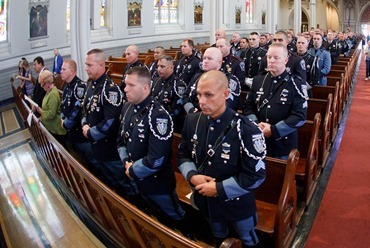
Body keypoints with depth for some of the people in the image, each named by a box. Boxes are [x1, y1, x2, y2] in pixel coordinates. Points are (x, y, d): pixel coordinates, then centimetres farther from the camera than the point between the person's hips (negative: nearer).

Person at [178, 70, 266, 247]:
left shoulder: (246, 130, -27)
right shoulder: (192, 121, -10)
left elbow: (256, 175, -24)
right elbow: (183, 154, 2)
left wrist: (219, 188, -25)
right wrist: (192, 175, -17)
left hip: (236, 204, -4)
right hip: (206, 200, 4)